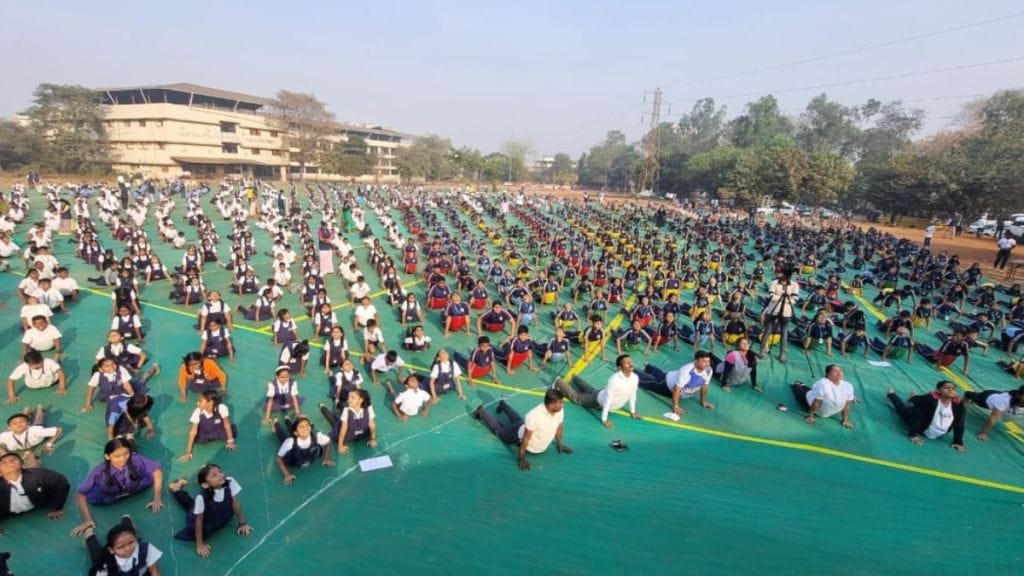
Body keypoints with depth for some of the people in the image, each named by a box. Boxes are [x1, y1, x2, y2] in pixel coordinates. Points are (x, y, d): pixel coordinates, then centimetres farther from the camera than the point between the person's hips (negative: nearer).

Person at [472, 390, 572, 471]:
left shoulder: (560, 411, -27)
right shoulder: (535, 415, -46)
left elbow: (559, 427, -6)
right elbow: (526, 438, -36)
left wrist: (559, 445, 4)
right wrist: (521, 458, -28)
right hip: (520, 433, -6)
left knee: (519, 421, 37)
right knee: (498, 430, 19)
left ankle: (503, 405, 62)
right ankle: (481, 413, 42)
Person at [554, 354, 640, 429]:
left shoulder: (635, 378, -21)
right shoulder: (614, 379, -42)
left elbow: (632, 394, -4)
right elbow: (608, 399, -36)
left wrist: (633, 411, 4)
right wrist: (604, 420, -31)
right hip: (599, 400, -6)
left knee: (591, 391, 35)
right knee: (577, 398, 16)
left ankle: (576, 379, 60)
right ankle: (559, 383, 36)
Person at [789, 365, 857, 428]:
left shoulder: (848, 386, -23)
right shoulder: (822, 384, -40)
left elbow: (847, 405, -13)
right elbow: (816, 402, -33)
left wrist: (845, 420, -9)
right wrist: (810, 416, -25)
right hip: (810, 403, -5)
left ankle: (802, 386, 53)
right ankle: (797, 385, 54)